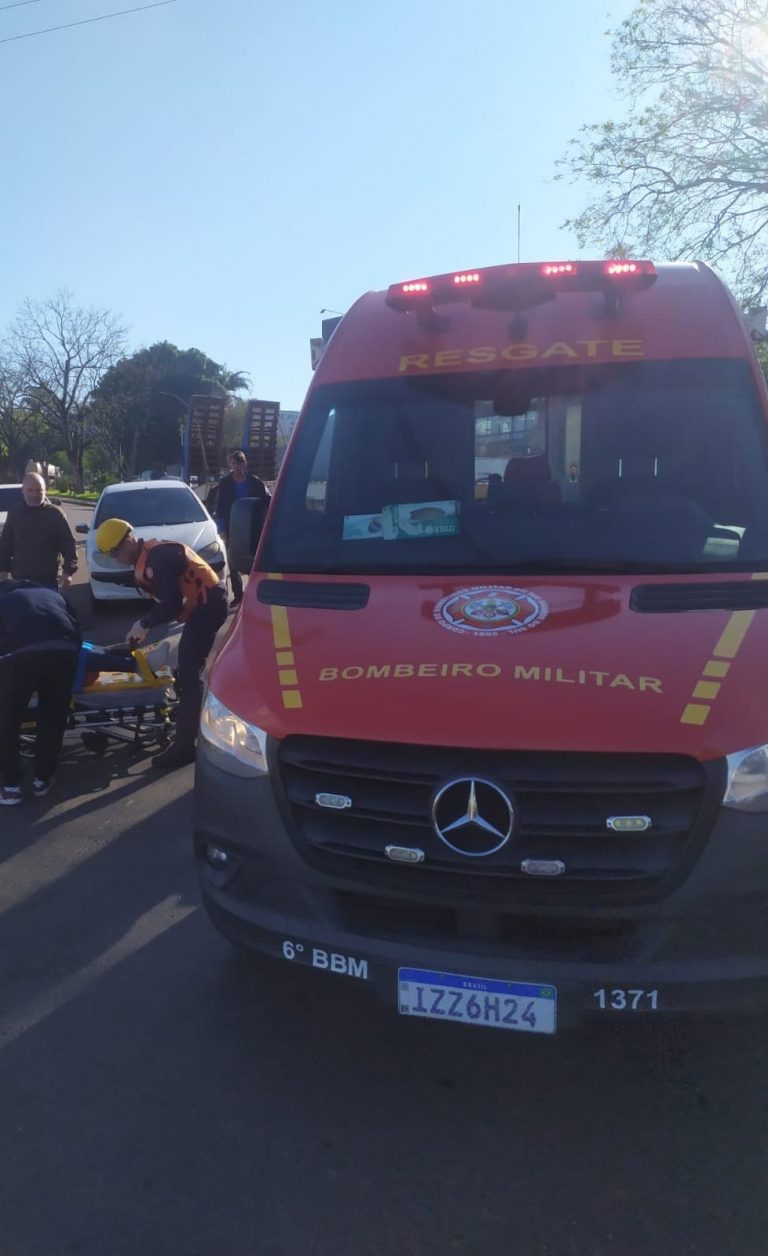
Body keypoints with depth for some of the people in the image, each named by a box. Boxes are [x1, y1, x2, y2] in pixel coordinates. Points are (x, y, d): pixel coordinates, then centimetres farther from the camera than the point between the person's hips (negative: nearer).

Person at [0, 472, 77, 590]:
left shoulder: (55, 513, -5)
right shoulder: (14, 513, 6)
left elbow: (68, 545, -7)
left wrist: (68, 571, -14)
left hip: (49, 580, -3)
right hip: (20, 580, 4)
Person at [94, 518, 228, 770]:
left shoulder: (158, 558, -21)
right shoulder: (147, 558, 12)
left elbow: (171, 605, -24)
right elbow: (162, 599, 18)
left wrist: (144, 624, -12)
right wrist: (145, 626, 9)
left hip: (208, 606, -11)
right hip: (204, 606, 11)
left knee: (189, 675, -12)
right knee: (189, 671, 21)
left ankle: (184, 745, -9)